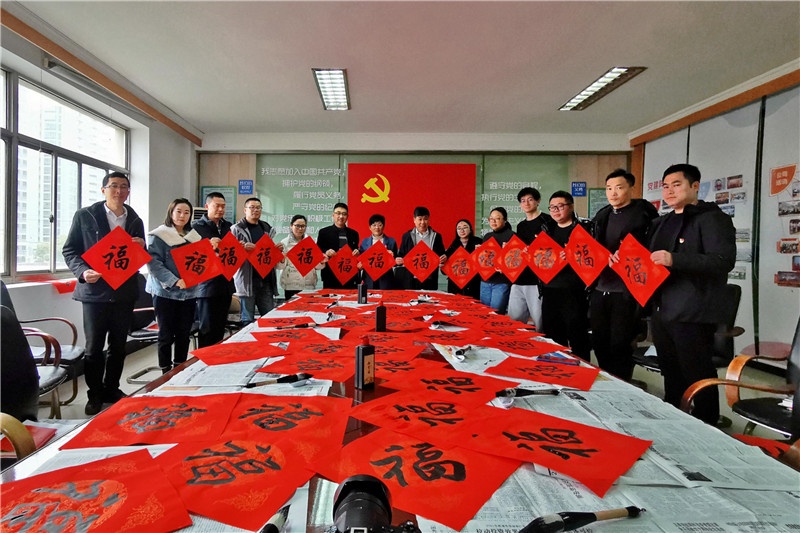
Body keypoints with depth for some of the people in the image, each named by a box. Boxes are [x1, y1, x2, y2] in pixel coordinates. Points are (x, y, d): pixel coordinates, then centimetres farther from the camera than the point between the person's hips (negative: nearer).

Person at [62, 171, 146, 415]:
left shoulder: (135, 221, 10)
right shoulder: (85, 215, 0)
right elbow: (69, 250, 1)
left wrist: (141, 247, -9)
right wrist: (83, 271, -17)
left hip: (124, 292, 3)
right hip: (95, 291, -3)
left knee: (118, 346, 13)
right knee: (94, 347, 5)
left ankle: (111, 388, 28)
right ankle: (94, 394, 20)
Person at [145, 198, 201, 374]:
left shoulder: (194, 237, 12)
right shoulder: (158, 235, -4)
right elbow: (153, 263, -15)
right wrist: (174, 281, -24)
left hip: (188, 293, 5)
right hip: (165, 292, -5)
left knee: (184, 333, 11)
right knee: (166, 335, 3)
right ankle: (166, 372, 15)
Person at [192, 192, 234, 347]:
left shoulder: (227, 226, 13)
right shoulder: (197, 226, -3)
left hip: (225, 283, 6)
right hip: (207, 284, -5)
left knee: (220, 327, 13)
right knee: (208, 328, 1)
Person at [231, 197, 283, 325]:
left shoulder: (267, 228, 17)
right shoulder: (237, 229, 0)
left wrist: (278, 250, 4)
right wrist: (243, 248, -22)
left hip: (266, 279, 5)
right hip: (246, 279, -5)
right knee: (248, 319, 0)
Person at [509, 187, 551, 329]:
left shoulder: (547, 221, -1)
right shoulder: (520, 226, 19)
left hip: (538, 280, -6)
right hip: (519, 279, 7)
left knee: (540, 324, -2)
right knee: (513, 321, 9)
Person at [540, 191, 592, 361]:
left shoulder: (584, 227, -3)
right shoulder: (548, 228, 15)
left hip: (574, 292, -6)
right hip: (549, 290, 6)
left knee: (577, 340, 1)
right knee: (552, 340, 14)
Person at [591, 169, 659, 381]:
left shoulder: (643, 214, -4)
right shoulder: (602, 216, 14)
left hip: (626, 291, -6)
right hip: (599, 289, 6)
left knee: (619, 346, 2)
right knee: (599, 344, 13)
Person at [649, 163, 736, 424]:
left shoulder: (712, 218, -6)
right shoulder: (661, 223, 18)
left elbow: (724, 260, -20)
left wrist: (674, 259, -28)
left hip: (692, 314, -8)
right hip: (660, 312, 8)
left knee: (699, 379, 2)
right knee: (671, 376, 18)